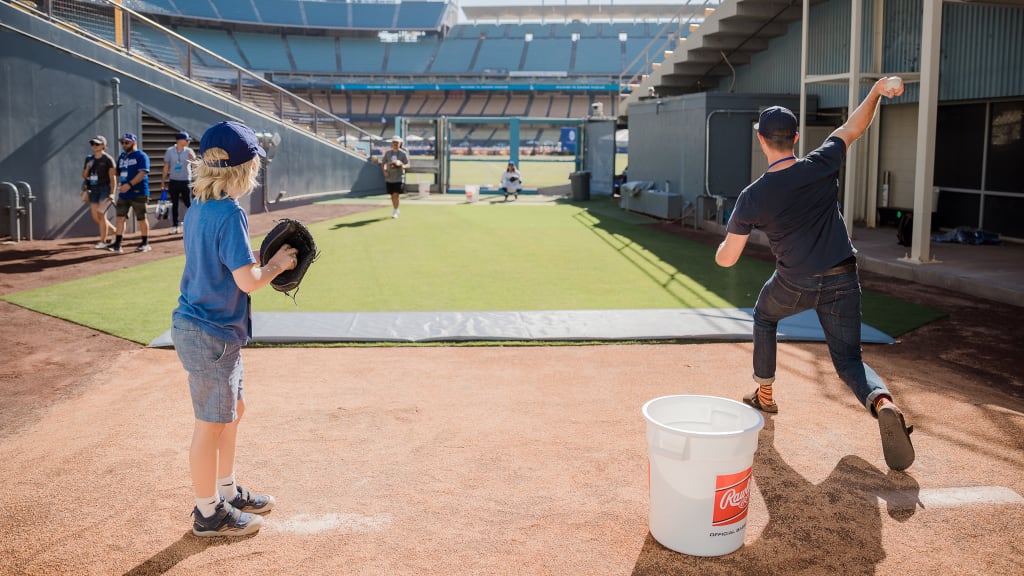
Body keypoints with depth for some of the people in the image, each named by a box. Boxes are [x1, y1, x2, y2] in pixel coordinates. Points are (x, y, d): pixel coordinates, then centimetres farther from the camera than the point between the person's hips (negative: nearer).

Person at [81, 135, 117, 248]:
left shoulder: (107, 159, -6)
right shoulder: (89, 159, 12)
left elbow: (113, 177, -10)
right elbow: (84, 176, 15)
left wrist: (112, 193, -17)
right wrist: (87, 168, -5)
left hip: (104, 189, -7)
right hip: (93, 190, 7)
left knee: (101, 215, -9)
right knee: (95, 217, 5)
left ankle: (103, 242, -2)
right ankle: (115, 231, 23)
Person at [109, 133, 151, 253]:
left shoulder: (141, 156, -8)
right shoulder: (122, 156, 16)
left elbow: (142, 173, -19)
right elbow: (118, 173, 25)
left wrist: (129, 184, -26)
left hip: (138, 193, -7)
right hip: (123, 194, 7)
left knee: (141, 218, 2)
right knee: (120, 217, 1)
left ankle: (145, 243, 14)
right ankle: (117, 244, 1)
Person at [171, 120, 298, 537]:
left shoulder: (197, 210, 7)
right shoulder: (230, 214, -20)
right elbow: (248, 281, -23)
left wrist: (265, 262, 8)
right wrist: (277, 265, -5)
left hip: (196, 326, 9)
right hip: (211, 335, -9)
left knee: (233, 410, 22)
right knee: (211, 425, 5)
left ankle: (227, 492, 37)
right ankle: (209, 513, 21)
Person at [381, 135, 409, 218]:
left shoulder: (403, 153, -2)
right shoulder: (388, 153, 8)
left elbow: (407, 166, -6)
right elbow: (383, 163, 16)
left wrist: (400, 164, -27)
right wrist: (384, 170, -3)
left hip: (399, 178, -4)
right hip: (389, 178, 4)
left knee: (395, 194, -14)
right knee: (392, 196, 11)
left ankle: (395, 212, -6)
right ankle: (396, 210, 29)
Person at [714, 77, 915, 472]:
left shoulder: (752, 197, -13)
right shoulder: (822, 166, -10)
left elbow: (725, 259, -6)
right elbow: (853, 128, 8)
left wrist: (726, 241, 15)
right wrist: (878, 90, 5)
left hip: (794, 286, -1)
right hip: (843, 283, 1)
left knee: (764, 316, 32)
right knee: (848, 359, 9)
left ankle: (764, 394, 38)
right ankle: (882, 402, -23)